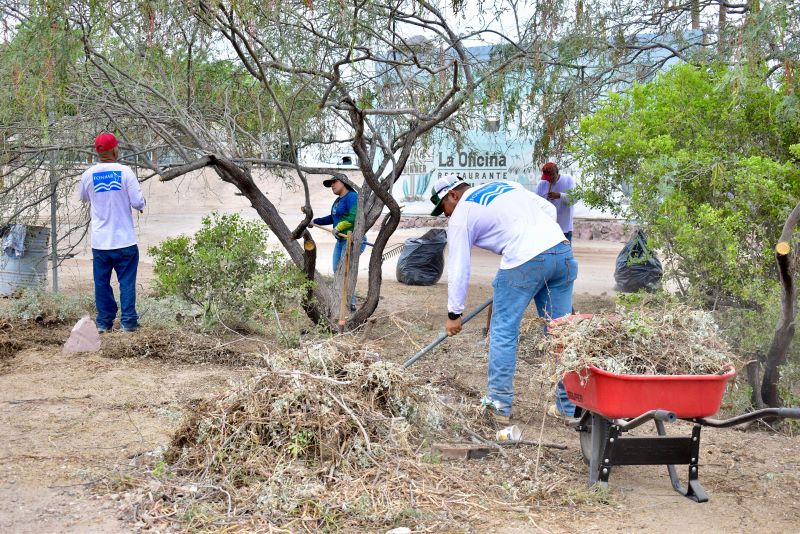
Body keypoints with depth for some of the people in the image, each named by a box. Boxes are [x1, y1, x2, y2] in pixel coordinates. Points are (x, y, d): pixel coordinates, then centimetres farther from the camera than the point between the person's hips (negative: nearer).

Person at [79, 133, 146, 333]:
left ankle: (104, 322, 14)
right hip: (124, 240, -2)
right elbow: (137, 202, -11)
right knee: (127, 282, 6)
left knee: (102, 283, 11)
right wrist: (141, 204, 11)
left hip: (99, 241, 2)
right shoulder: (125, 172, -10)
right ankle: (128, 321, 5)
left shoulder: (88, 174, -2)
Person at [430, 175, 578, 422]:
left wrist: (454, 313, 14)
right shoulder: (504, 185, 28)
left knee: (503, 332, 7)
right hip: (562, 250, 7)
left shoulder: (461, 215, 10)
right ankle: (571, 406, 13)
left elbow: (458, 268, 8)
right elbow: (548, 208, 24)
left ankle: (500, 403, 10)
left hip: (524, 261, -6)